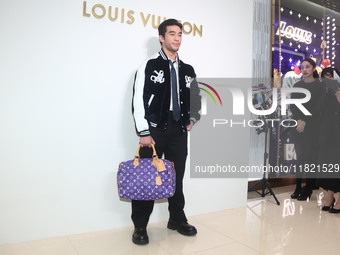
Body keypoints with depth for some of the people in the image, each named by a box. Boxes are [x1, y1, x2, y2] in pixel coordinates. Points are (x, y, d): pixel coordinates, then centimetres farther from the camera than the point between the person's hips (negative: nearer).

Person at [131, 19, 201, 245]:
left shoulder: (188, 70, 12)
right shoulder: (149, 66, -3)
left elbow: (196, 98, 24)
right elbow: (138, 101, -9)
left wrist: (192, 120, 9)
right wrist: (143, 132, -15)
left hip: (179, 131, 5)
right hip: (154, 130, -4)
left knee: (177, 177, 12)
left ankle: (178, 220, 29)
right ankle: (140, 227, 17)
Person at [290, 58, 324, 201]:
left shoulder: (318, 86, 1)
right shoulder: (297, 85, 11)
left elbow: (317, 107, -6)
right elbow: (292, 105, 4)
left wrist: (305, 122, -14)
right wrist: (298, 120, -11)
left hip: (312, 126, -3)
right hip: (298, 125, 3)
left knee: (309, 156, -3)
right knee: (299, 156, 4)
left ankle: (308, 190, 6)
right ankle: (298, 188, 10)